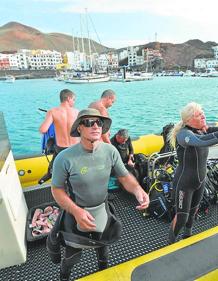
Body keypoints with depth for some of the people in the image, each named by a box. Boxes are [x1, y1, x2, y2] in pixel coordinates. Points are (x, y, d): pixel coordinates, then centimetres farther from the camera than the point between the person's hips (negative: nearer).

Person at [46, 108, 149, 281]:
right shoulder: (65, 158, -28)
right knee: (73, 255, 20)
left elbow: (124, 176, -11)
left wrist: (138, 190, -31)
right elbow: (57, 189, -16)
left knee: (103, 243, 31)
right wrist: (76, 211, -29)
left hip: (102, 209, 4)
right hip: (77, 211, -3)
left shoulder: (110, 151, -20)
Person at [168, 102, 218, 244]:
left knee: (193, 211, 25)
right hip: (185, 182, -7)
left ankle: (187, 235, 52)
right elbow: (201, 141, -46)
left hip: (200, 180, 7)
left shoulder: (203, 130, -3)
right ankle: (171, 242, 30)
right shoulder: (183, 133, -27)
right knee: (182, 217, 3)